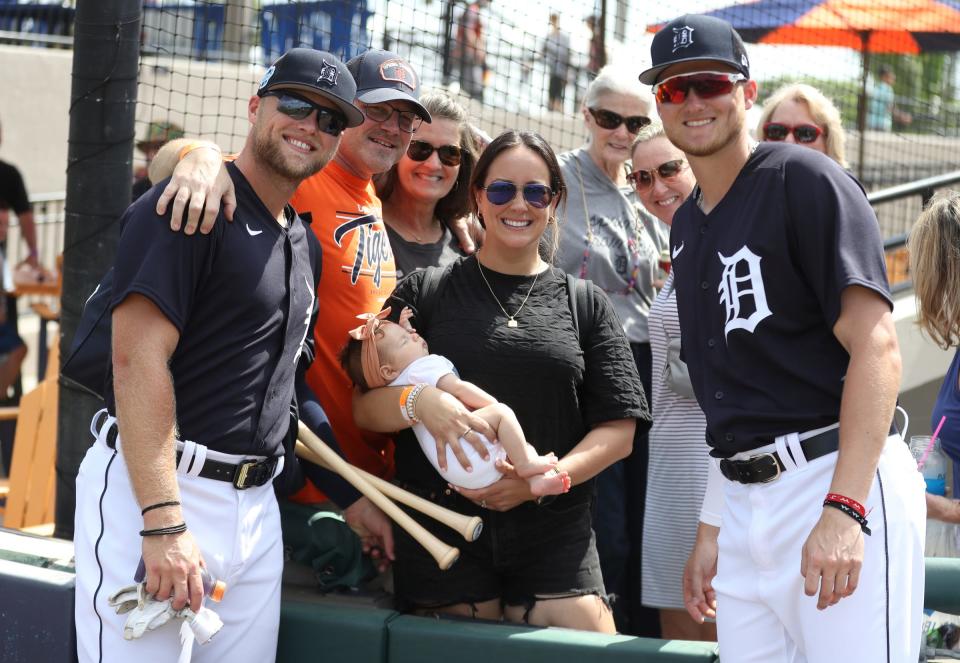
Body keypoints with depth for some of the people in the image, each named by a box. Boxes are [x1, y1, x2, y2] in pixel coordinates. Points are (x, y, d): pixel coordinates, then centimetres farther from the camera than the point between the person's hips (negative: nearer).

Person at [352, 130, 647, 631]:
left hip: (553, 535, 0)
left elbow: (618, 430, 5)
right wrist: (419, 401, -19)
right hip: (443, 529, 0)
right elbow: (365, 408, 4)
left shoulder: (585, 305, 10)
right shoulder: (425, 292, 8)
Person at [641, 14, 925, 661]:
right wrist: (711, 529, 17)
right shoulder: (687, 226, 18)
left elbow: (876, 346, -15)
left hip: (841, 480, -7)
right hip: (744, 498, 7)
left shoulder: (804, 180, -6)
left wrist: (844, 508, -23)